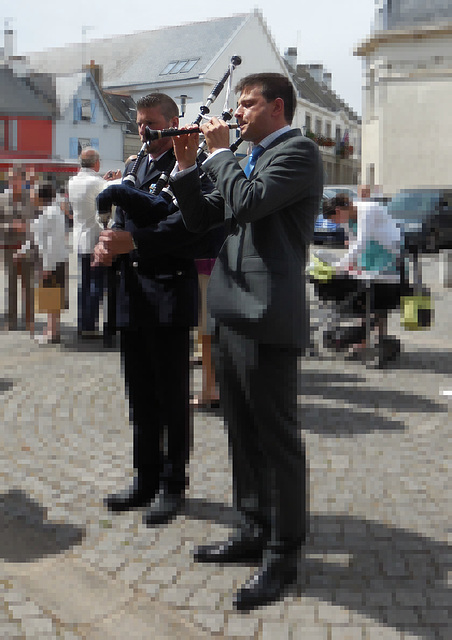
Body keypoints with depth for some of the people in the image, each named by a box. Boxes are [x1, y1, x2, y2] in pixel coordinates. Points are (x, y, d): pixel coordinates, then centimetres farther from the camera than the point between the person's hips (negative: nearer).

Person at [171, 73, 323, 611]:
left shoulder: (298, 151, -6)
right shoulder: (247, 160, 20)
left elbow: (248, 202, -22)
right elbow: (201, 220, 18)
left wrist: (219, 152, -7)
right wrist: (187, 166, 7)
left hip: (266, 320, -9)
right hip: (229, 318, 9)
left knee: (277, 440, 1)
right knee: (244, 436, 17)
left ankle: (282, 554, 13)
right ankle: (254, 532, 31)